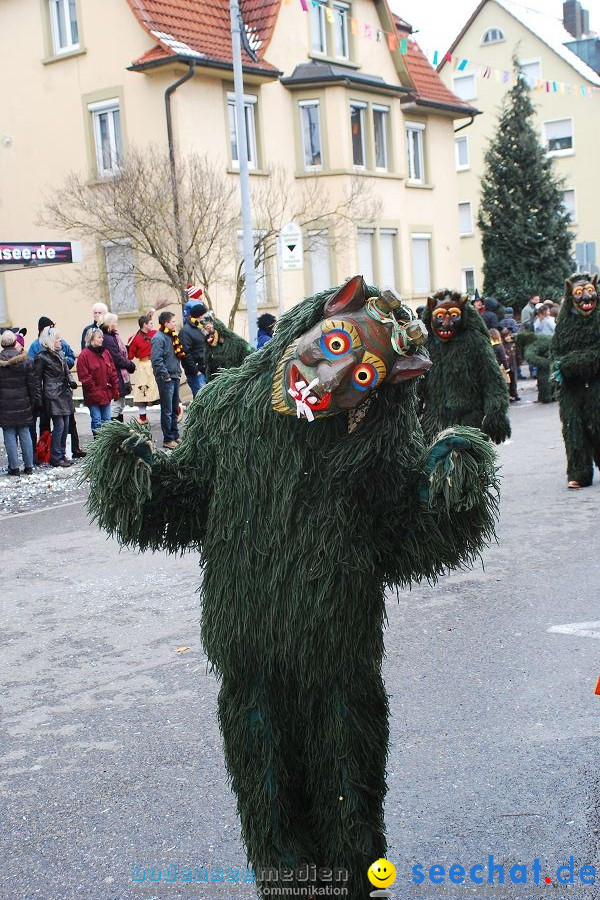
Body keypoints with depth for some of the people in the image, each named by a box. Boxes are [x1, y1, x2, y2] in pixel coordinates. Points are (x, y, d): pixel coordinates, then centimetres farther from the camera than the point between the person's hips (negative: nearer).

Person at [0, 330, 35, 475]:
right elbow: (31, 384, -1)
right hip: (23, 403, 2)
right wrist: (32, 402, 7)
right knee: (25, 435, 9)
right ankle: (29, 466, 13)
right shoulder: (25, 360, -3)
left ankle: (14, 467, 4)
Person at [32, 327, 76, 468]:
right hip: (53, 396, -8)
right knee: (59, 425, -9)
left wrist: (71, 381, 1)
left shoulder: (60, 354, 16)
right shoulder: (42, 357, -7)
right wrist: (39, 399, -9)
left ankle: (62, 455, 17)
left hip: (64, 394, 8)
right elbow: (37, 379, -6)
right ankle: (55, 458, -1)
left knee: (65, 425, 8)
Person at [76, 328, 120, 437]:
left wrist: (115, 389, 5)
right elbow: (84, 376, -12)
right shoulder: (84, 355, -10)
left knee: (107, 420, 11)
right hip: (93, 395, -6)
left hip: (106, 394, 6)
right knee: (97, 421, -2)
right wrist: (95, 390, -13)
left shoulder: (105, 352, 9)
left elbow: (113, 372, 11)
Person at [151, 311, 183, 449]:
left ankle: (175, 436, 24)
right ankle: (168, 440, 1)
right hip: (166, 379, -9)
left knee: (175, 410, 15)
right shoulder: (159, 338, -14)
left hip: (175, 376, 9)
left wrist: (178, 371, 13)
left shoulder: (172, 336, 14)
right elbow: (156, 360, -21)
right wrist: (166, 376, -19)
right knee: (167, 411, -4)